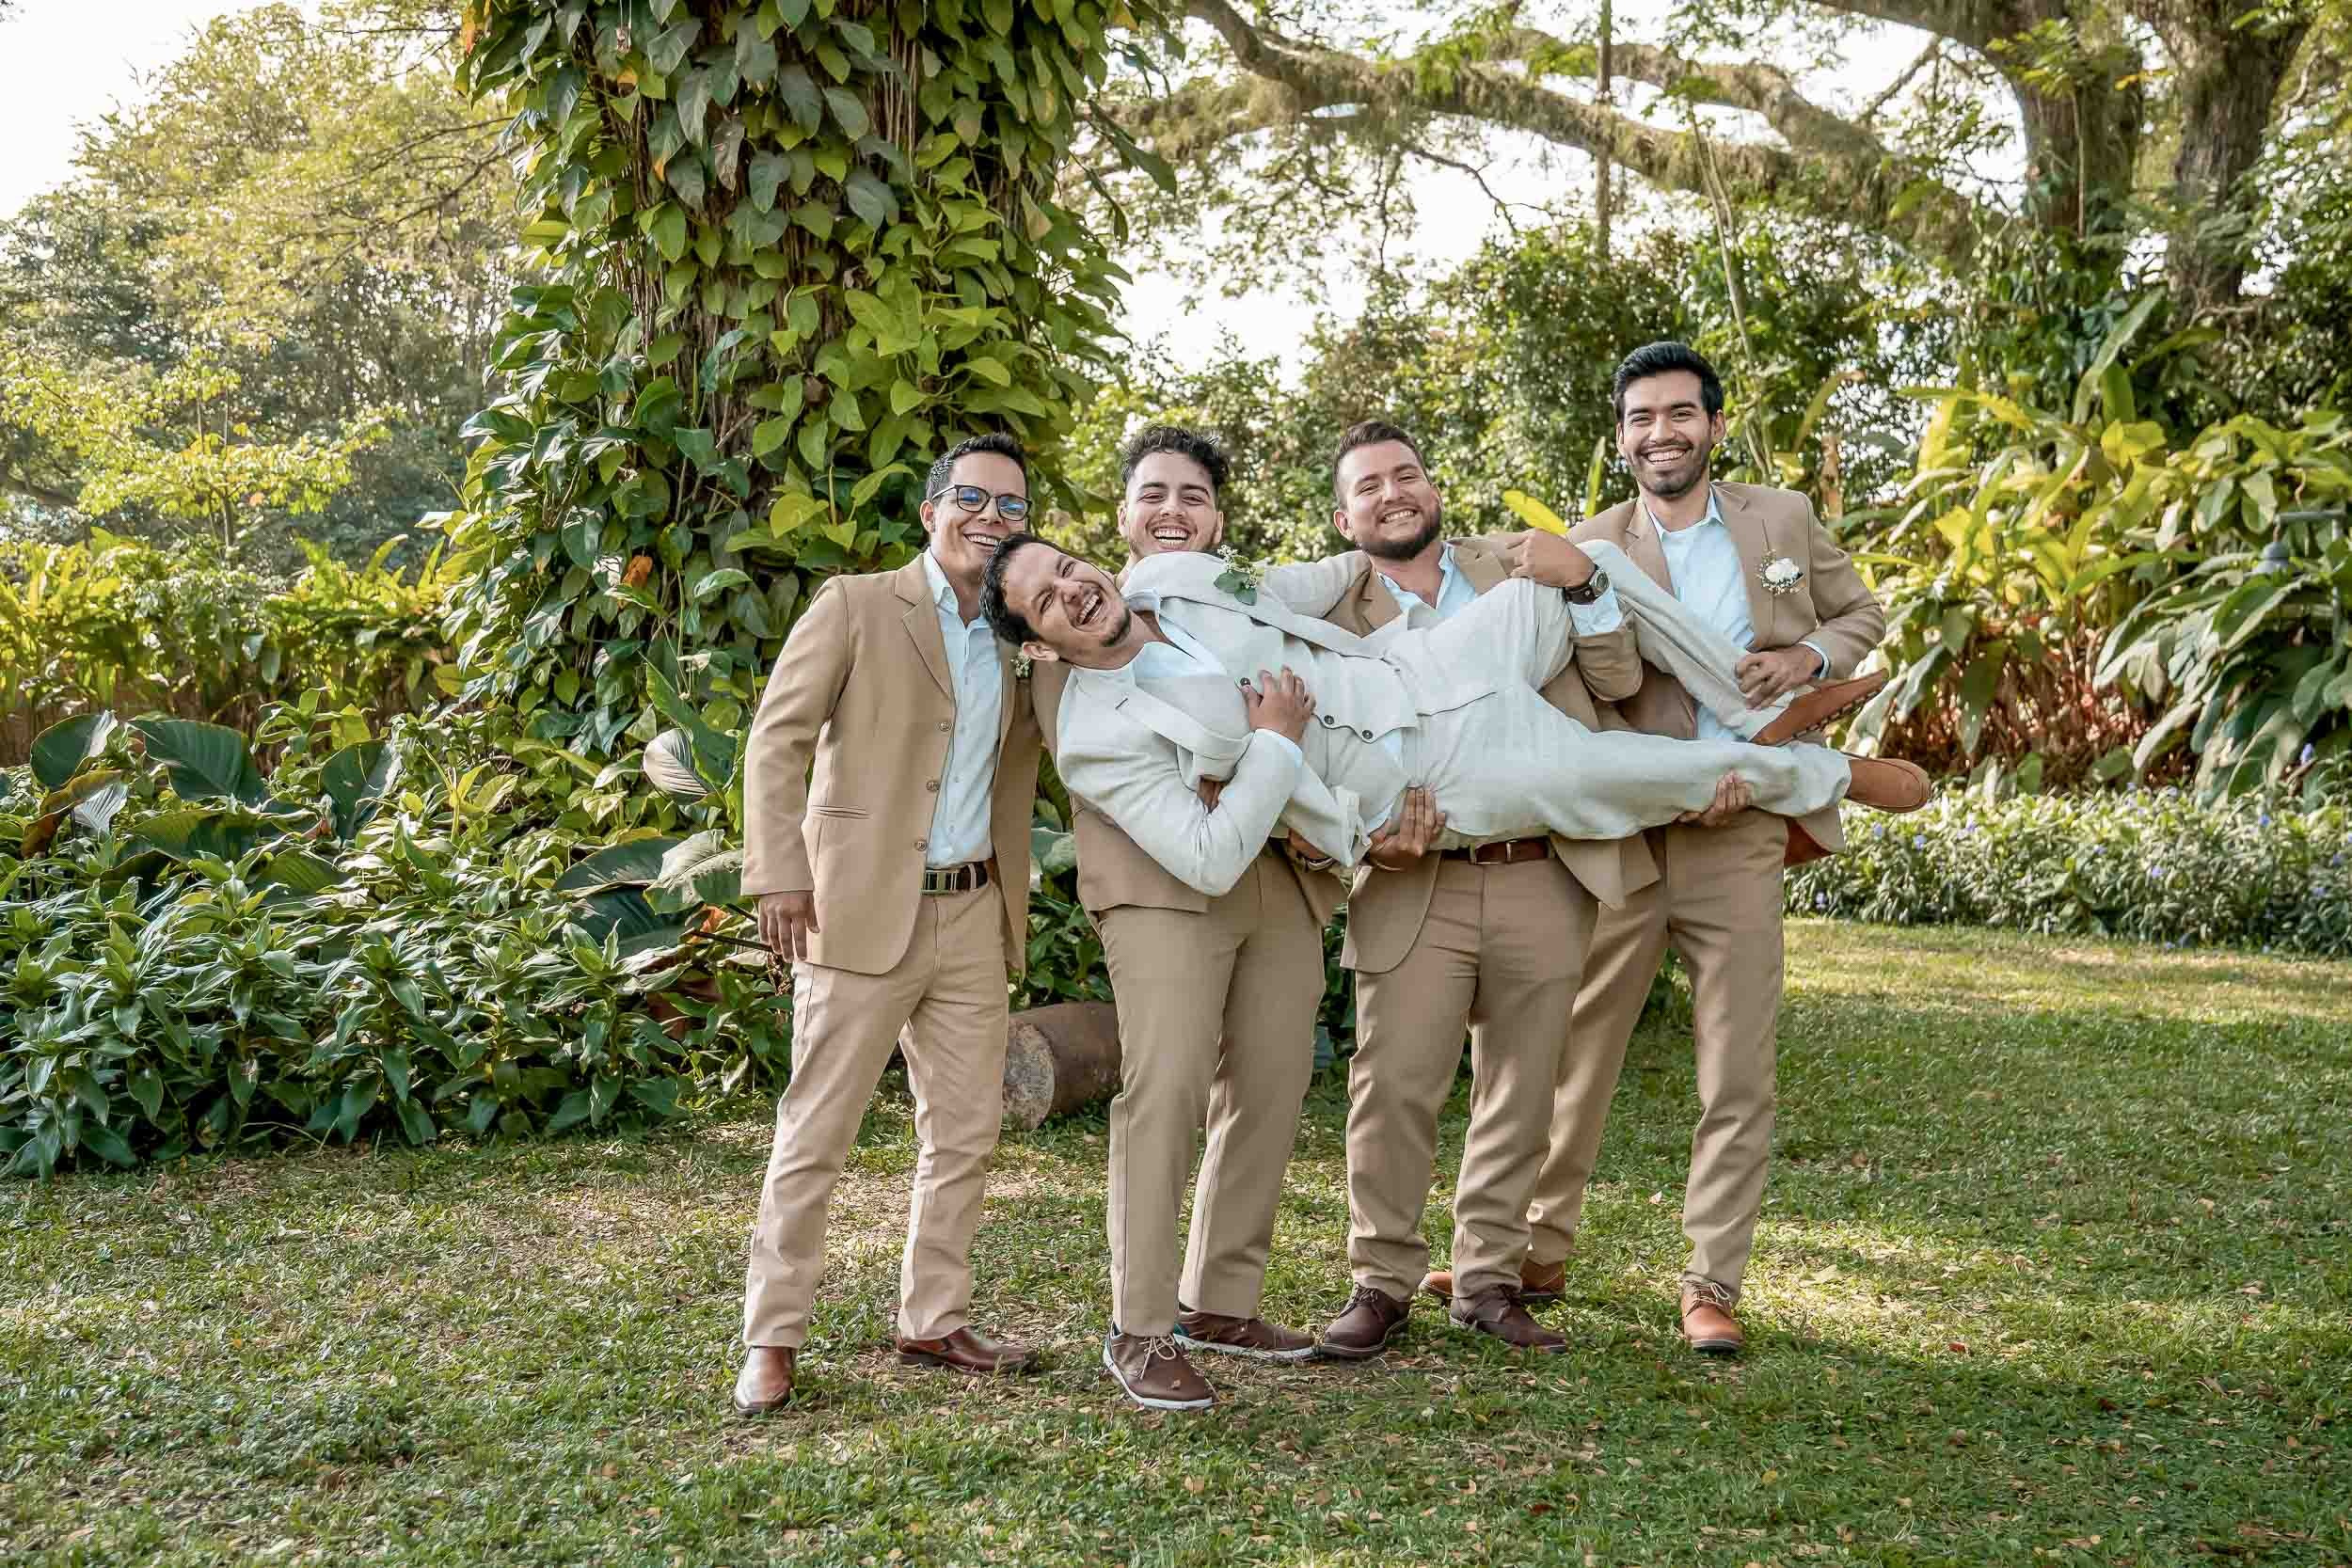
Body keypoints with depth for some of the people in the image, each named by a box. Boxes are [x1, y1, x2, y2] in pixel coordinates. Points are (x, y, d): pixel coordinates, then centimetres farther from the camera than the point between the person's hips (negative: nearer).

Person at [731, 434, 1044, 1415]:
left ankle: (933, 1322, 21)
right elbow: (776, 741, -7)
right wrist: (780, 874, -15)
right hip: (863, 911, -6)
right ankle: (772, 1339, 7)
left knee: (966, 1132, 9)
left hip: (974, 916, 6)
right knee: (816, 1133, -2)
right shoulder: (855, 607, -3)